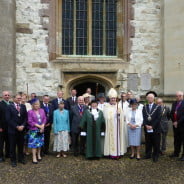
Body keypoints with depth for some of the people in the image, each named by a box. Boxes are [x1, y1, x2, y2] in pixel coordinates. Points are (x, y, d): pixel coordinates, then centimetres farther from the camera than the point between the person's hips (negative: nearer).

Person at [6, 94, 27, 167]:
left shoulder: (23, 106, 7)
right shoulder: (10, 107, -4)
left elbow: (26, 117, 5)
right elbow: (8, 119, -10)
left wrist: (22, 126, -9)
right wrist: (17, 126, -14)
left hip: (21, 129, 3)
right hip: (12, 130, -3)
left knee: (21, 145, 11)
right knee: (12, 146, 6)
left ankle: (21, 158, 26)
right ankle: (13, 160, 20)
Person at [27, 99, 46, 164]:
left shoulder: (42, 111, 5)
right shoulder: (30, 112, -8)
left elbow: (44, 119, 6)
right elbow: (30, 121, -11)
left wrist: (42, 126, -9)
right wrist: (38, 126, -14)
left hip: (41, 130, 5)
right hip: (33, 130, -4)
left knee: (40, 143, 12)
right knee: (34, 144, -3)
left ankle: (39, 155, 28)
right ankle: (34, 158, 4)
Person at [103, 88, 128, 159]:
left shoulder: (119, 106, 9)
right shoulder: (106, 107, 0)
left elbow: (122, 117, 4)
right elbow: (106, 117, -6)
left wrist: (119, 114, -15)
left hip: (117, 126, 3)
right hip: (110, 127, -2)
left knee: (117, 138, 3)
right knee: (111, 138, -2)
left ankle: (117, 152, 11)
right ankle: (111, 152, 5)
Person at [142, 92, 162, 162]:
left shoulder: (158, 107, -2)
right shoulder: (144, 107, 9)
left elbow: (158, 118, -8)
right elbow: (143, 117, 4)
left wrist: (152, 126, -13)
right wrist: (146, 125, -10)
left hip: (155, 129, -3)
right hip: (147, 129, 3)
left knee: (156, 144, 4)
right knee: (148, 143, 10)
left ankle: (155, 156, 16)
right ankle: (148, 155, 22)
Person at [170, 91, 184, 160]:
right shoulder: (174, 103, 11)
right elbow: (171, 113, 12)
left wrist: (178, 122, -15)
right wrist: (173, 121, 0)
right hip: (175, 125, 6)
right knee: (176, 140, 14)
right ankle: (176, 153, 25)